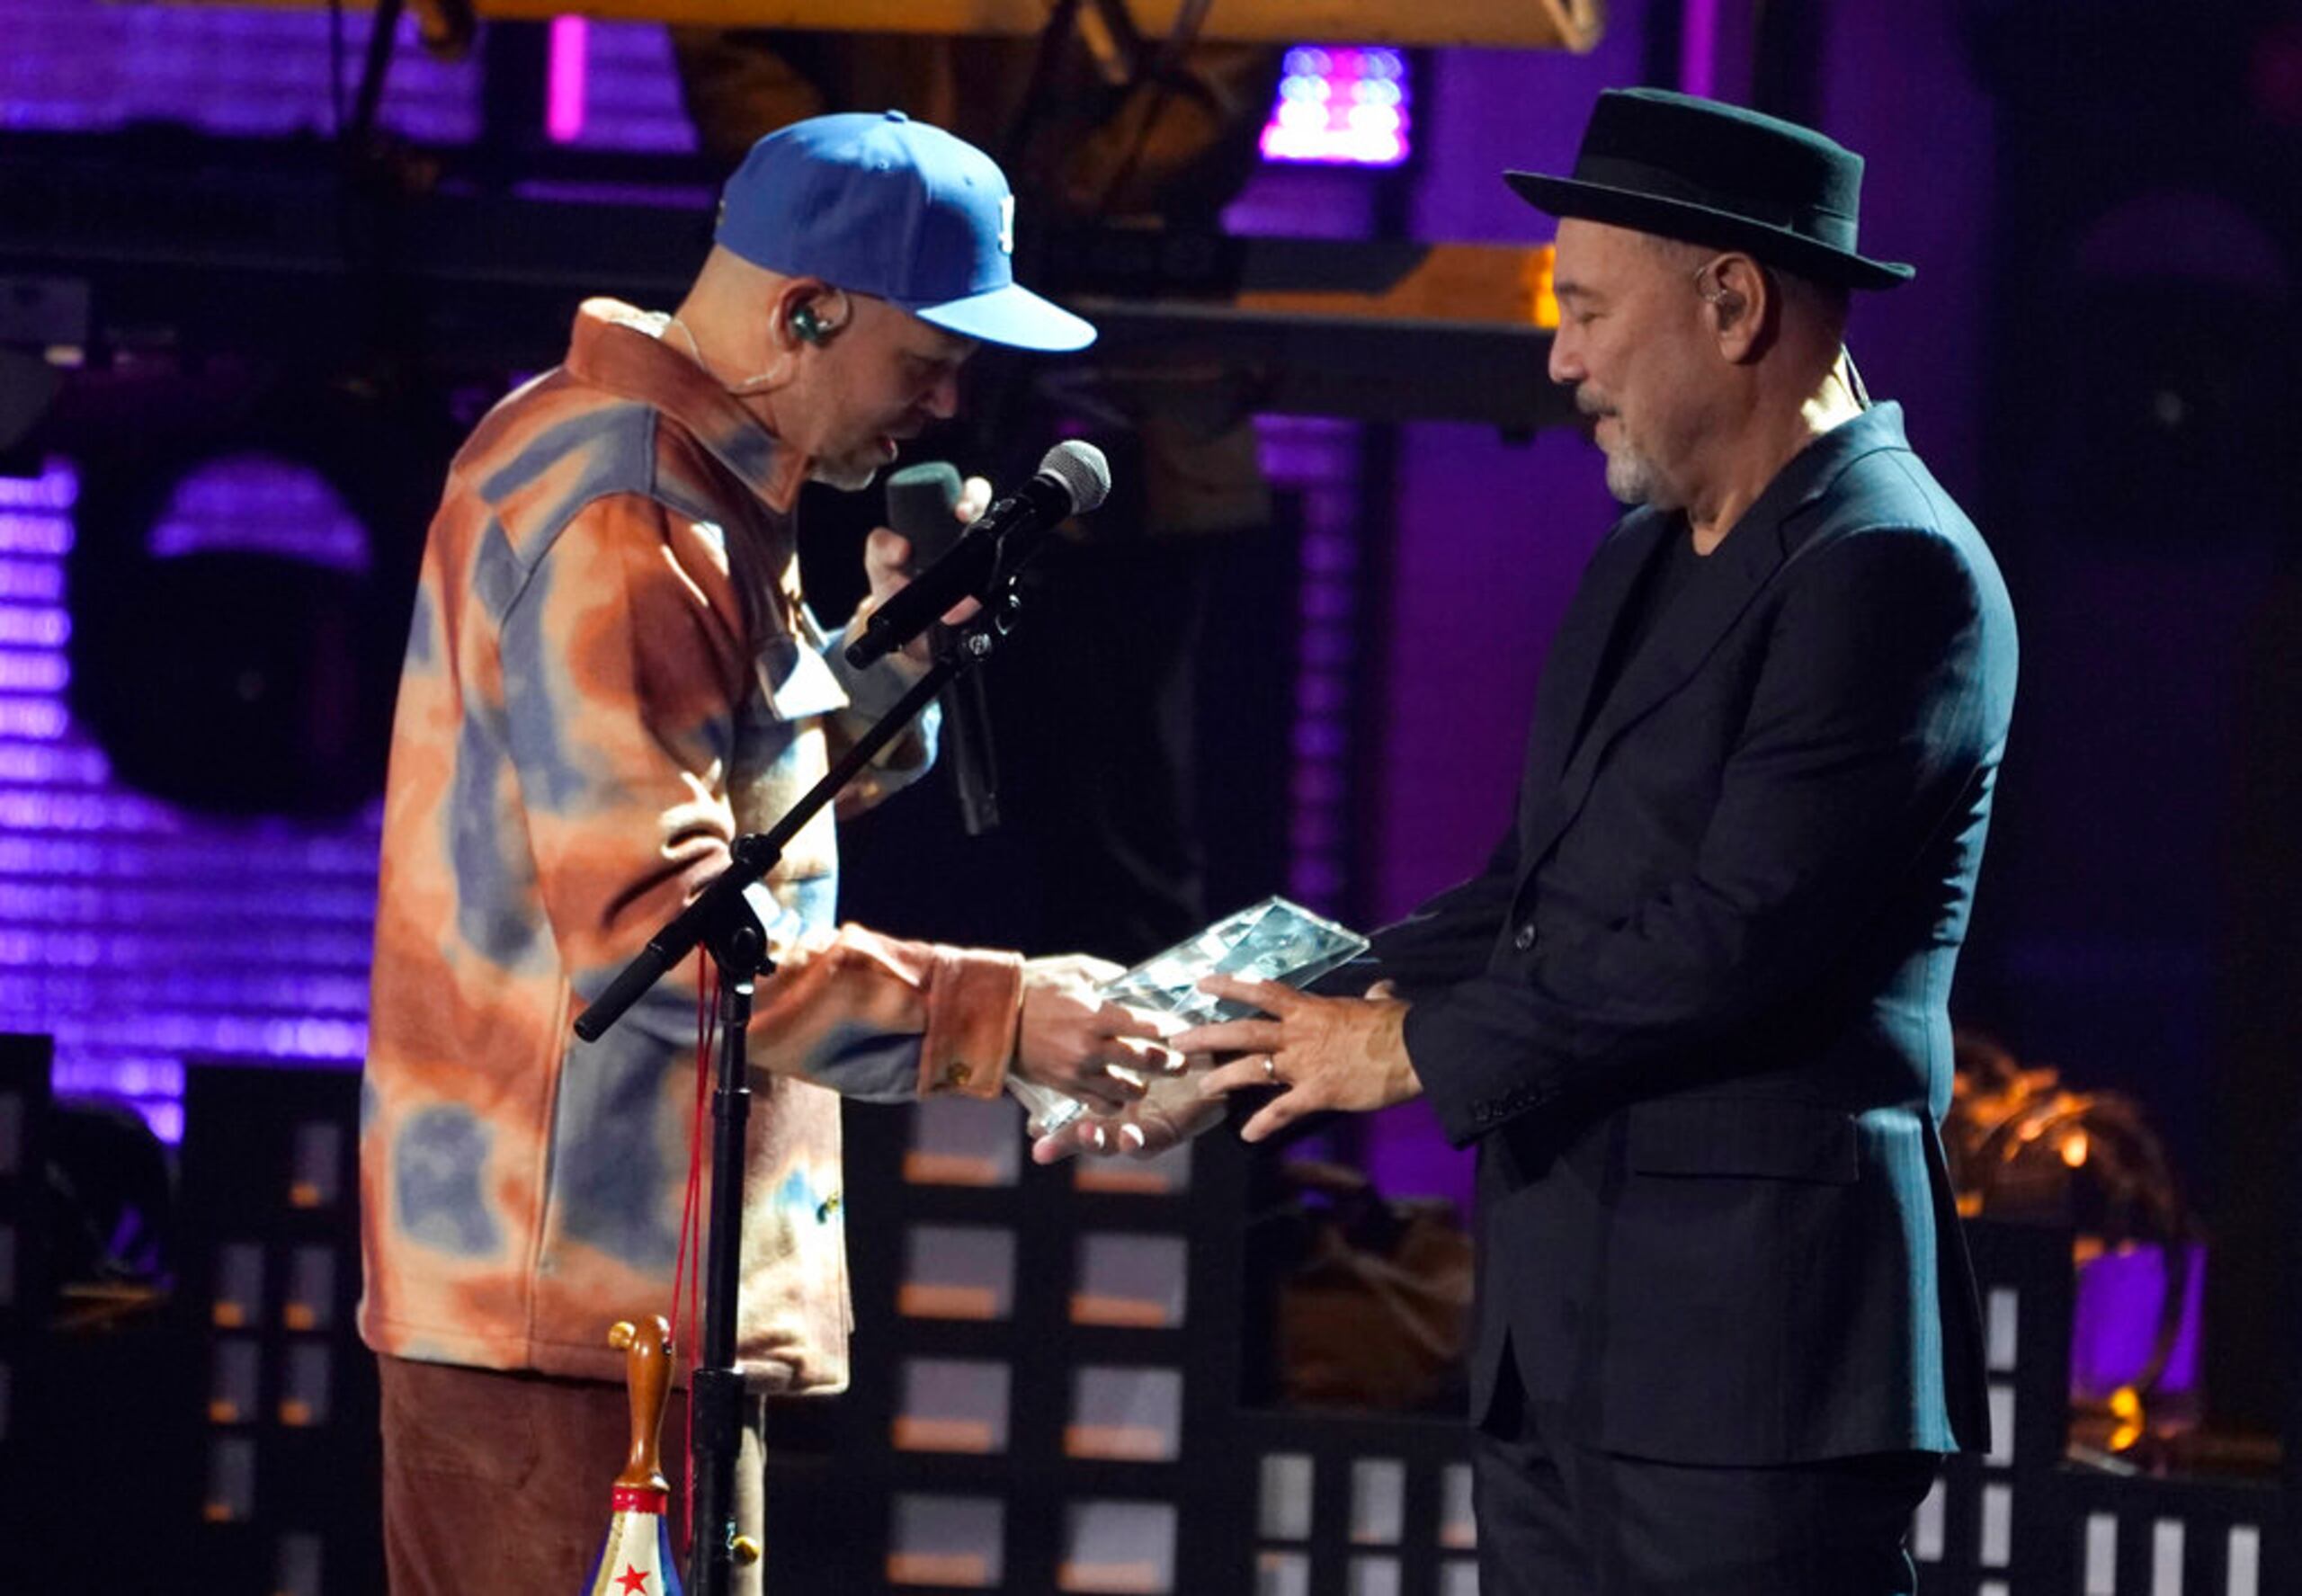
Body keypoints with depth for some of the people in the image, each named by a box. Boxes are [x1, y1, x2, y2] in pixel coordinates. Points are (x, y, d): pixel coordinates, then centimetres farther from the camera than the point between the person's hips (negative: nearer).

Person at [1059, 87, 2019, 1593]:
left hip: (1757, 1343, -9)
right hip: (1562, 1346, 9)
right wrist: (1235, 1060, 9)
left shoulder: (1891, 566, -12)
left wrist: (1413, 1049, -11)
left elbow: (1743, 936, -19)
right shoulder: (1642, 563, 18)